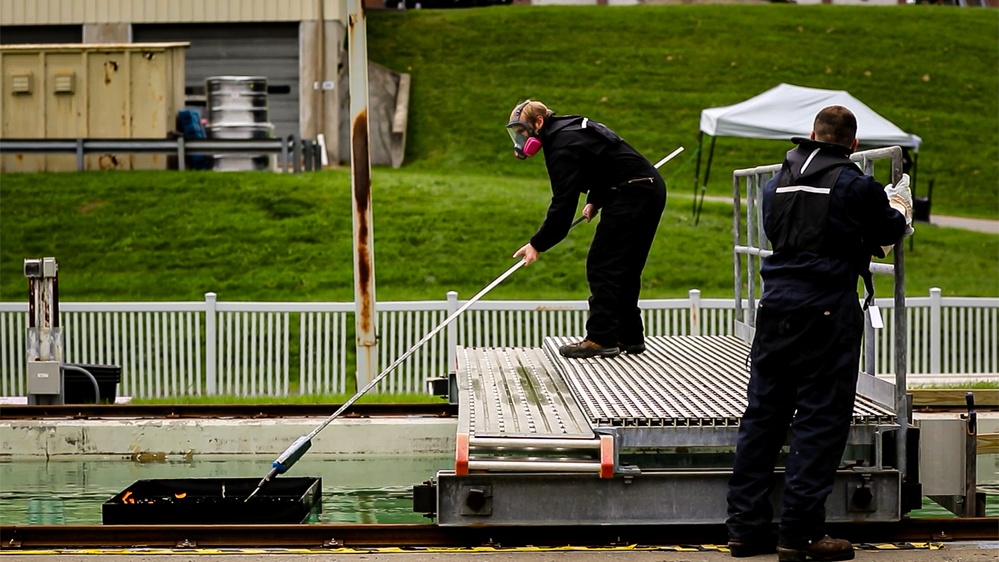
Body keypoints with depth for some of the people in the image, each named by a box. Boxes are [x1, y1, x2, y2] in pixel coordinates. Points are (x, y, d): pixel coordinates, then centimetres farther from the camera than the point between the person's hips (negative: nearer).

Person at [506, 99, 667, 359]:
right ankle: (629, 337, 18)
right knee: (623, 269, 14)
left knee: (602, 267, -8)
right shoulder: (571, 128, 16)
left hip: (632, 195, -10)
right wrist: (594, 201, 15)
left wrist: (537, 245, -18)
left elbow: (563, 204, -20)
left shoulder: (563, 145, -16)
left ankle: (601, 340, -10)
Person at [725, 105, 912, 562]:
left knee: (762, 414, 11)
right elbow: (889, 231, 8)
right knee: (819, 421, -1)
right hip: (829, 310, -6)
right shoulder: (855, 185, -5)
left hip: (776, 305, 6)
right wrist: (900, 205, 32)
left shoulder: (779, 181, 12)